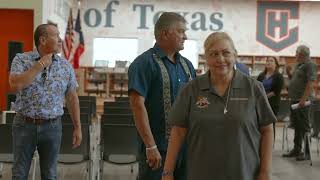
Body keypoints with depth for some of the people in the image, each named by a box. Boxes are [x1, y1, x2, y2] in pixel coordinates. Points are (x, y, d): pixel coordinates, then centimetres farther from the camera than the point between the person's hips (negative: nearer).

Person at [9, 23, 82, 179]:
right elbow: (15, 85, -20)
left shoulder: (65, 66, 3)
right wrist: (40, 66, -15)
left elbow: (72, 98, 8)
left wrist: (77, 127, 6)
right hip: (24, 125, -1)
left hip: (52, 127, 2)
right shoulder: (21, 59, -3)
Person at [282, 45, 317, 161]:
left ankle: (307, 152, 1)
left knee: (304, 127, -5)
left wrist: (304, 99, -25)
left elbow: (311, 83, -19)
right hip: (294, 100, 9)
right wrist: (289, 73, 7)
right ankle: (296, 150, 25)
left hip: (302, 101, -9)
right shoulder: (298, 65, 18)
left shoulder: (310, 65, -10)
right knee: (296, 125, 15)